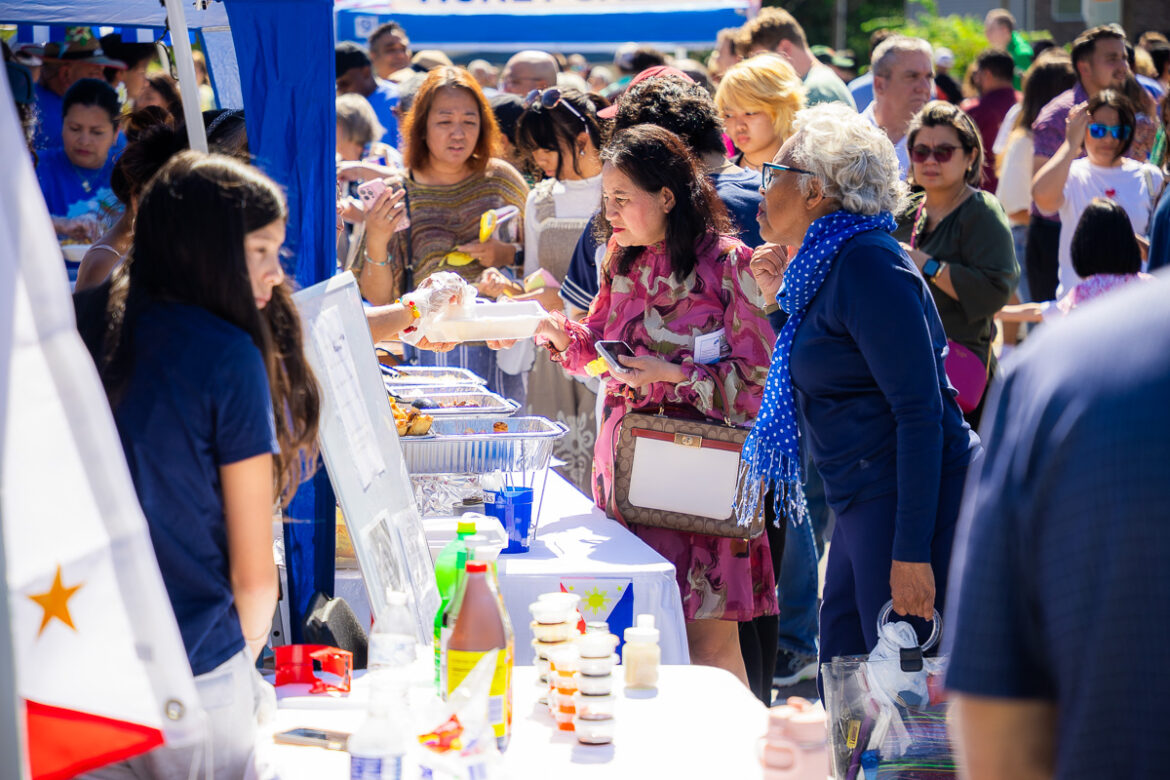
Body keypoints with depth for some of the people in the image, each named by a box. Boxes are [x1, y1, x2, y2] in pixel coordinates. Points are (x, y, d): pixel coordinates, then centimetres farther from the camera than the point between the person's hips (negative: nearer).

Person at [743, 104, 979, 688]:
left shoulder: (869, 267, -16)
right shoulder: (823, 269, 14)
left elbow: (920, 411, -21)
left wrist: (911, 552, -25)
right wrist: (778, 300, 14)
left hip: (914, 502, -10)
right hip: (863, 506, 10)